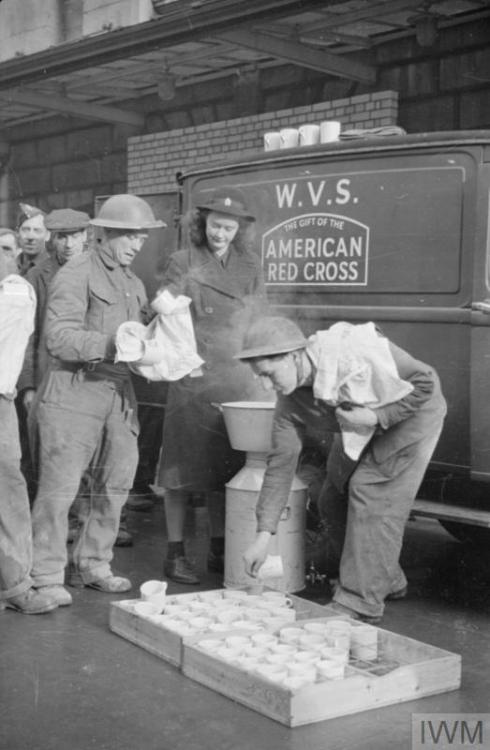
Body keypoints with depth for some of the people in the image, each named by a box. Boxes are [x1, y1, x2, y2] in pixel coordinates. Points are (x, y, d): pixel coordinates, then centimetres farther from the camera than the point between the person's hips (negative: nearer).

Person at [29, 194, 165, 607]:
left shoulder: (133, 283, 18)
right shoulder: (76, 274, -8)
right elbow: (58, 337, -17)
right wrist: (112, 345, -26)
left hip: (118, 391, 8)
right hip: (75, 389, -8)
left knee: (116, 483, 11)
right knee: (60, 486, -5)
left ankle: (93, 565, 25)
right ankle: (46, 576, 5)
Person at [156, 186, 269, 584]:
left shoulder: (250, 265, 11)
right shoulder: (183, 263, 2)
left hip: (238, 380, 4)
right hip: (192, 377, -3)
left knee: (227, 468, 9)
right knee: (185, 467, 0)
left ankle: (219, 550, 22)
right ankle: (176, 553, 11)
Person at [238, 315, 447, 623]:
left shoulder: (357, 355, -38)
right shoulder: (290, 402, -17)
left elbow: (426, 381, -27)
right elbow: (281, 462, -15)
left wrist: (377, 416, -35)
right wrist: (264, 534, -19)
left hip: (411, 415, -7)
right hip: (360, 430, 7)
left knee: (371, 495, -17)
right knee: (334, 502, 5)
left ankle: (360, 604, -8)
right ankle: (387, 581, 25)